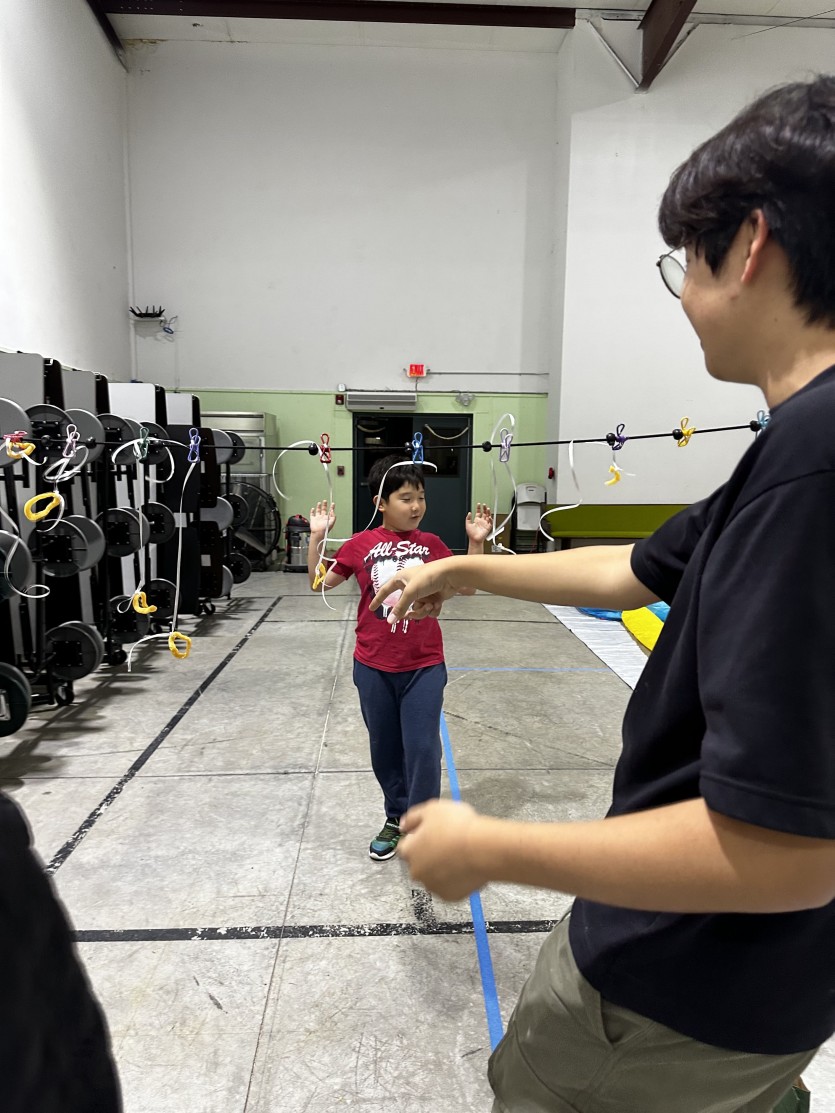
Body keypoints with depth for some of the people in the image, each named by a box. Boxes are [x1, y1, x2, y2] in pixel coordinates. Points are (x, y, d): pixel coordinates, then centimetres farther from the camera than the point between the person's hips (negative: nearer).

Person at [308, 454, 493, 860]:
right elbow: (320, 583, 0)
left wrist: (476, 542, -8)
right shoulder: (361, 544, -4)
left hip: (424, 666, -1)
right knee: (384, 748, 16)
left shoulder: (432, 545, -1)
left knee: (422, 749, -1)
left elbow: (467, 587, 2)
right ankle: (396, 818, 37)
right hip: (373, 667, 1)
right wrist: (317, 537, -10)